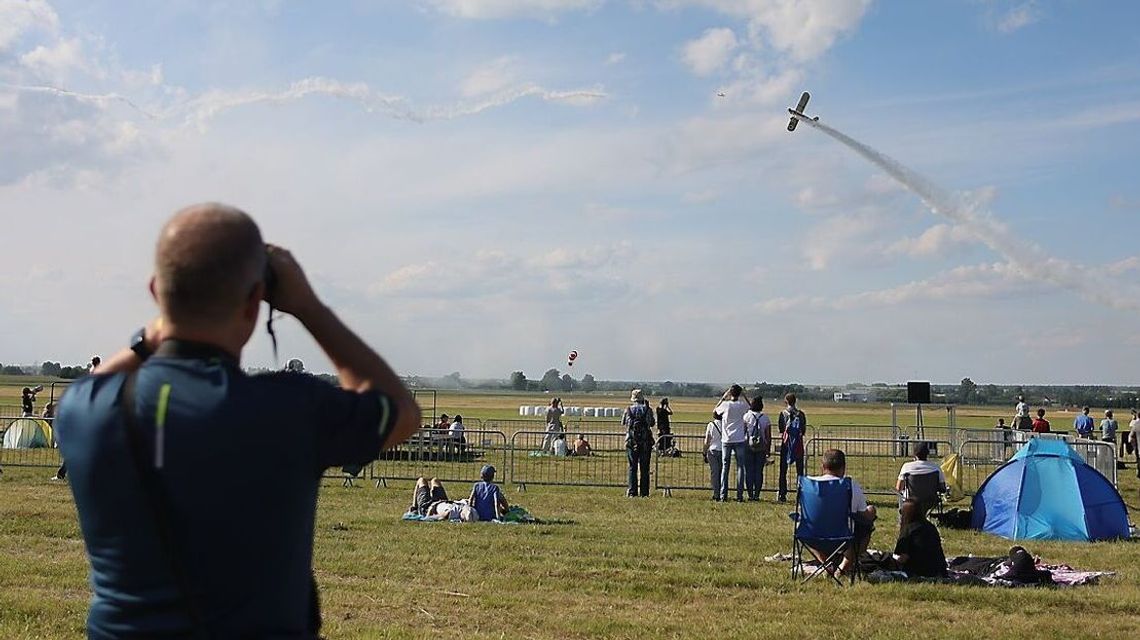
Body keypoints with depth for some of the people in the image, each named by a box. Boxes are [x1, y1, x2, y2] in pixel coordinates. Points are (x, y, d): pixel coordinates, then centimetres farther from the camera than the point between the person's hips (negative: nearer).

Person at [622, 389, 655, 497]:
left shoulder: (628, 410, 0)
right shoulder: (648, 410, 1)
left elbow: (623, 423, 14)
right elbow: (652, 424, 13)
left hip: (631, 442, 0)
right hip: (646, 442, 0)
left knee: (632, 467, 4)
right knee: (644, 468, 5)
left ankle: (632, 492, -1)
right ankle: (644, 492, 3)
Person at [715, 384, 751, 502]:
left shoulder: (726, 405, -6)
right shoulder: (742, 405, -3)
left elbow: (715, 410, 15)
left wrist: (723, 397, 14)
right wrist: (744, 395, 17)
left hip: (726, 440, 0)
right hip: (740, 440, 0)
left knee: (725, 468, 5)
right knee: (740, 467, 4)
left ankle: (723, 495, 1)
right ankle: (739, 495, -2)